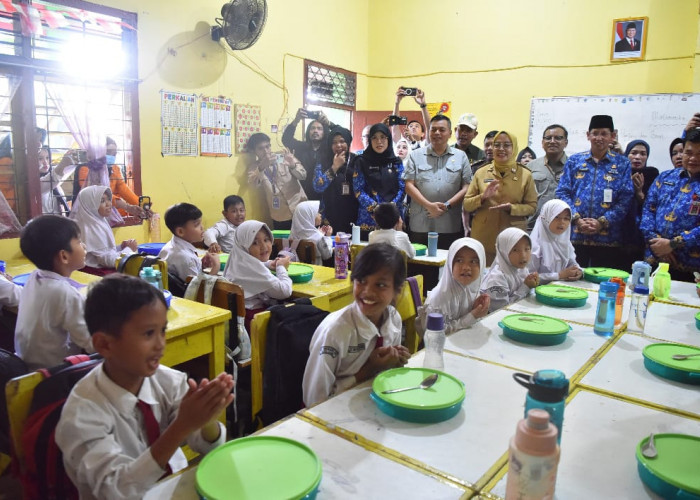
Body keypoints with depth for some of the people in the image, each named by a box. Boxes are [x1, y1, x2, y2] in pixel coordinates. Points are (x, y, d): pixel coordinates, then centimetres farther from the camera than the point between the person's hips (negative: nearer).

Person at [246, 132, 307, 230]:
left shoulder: (284, 157, 3)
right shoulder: (254, 167, 5)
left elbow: (303, 175, -3)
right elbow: (254, 183, -16)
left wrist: (293, 165, -23)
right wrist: (262, 167, -33)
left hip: (300, 209, 0)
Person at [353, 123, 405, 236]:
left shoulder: (396, 162, 10)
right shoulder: (361, 162, 4)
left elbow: (402, 188, 4)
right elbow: (358, 190, -2)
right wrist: (376, 208, -14)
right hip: (368, 219, -1)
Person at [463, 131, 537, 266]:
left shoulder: (525, 175, 4)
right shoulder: (481, 173, 6)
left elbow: (532, 206, 2)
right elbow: (466, 205, 6)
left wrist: (511, 208, -16)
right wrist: (482, 197, -13)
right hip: (483, 238, 1)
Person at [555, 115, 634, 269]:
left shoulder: (622, 164, 9)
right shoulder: (574, 161, 11)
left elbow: (626, 199, 0)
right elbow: (562, 193, 4)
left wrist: (602, 222, -12)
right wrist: (577, 219, -10)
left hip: (607, 239, 0)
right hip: (574, 236, 1)